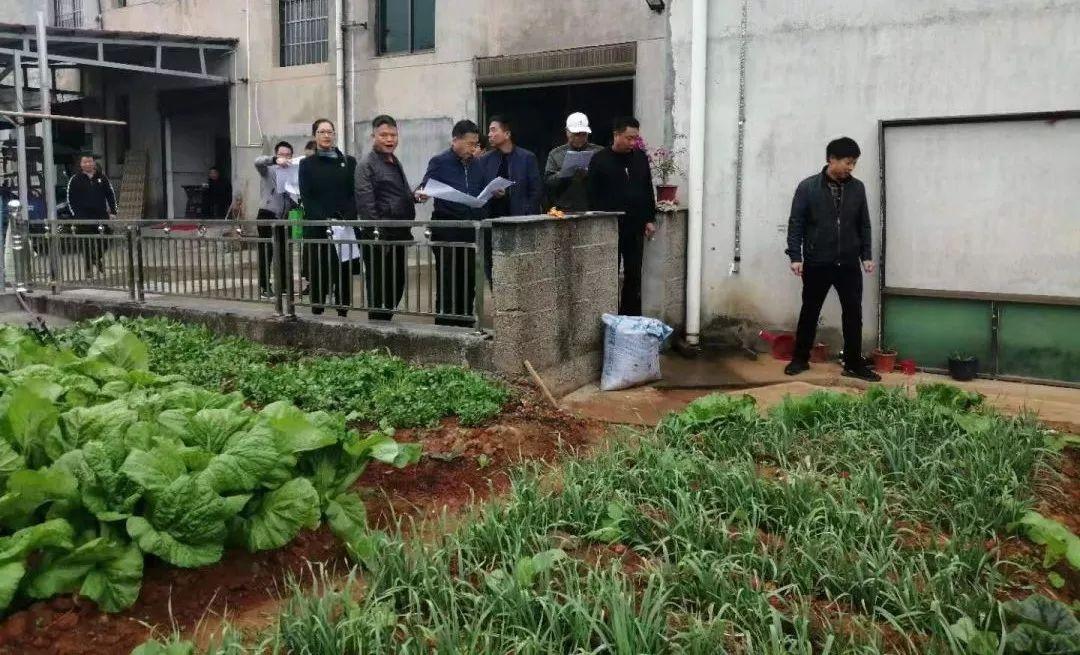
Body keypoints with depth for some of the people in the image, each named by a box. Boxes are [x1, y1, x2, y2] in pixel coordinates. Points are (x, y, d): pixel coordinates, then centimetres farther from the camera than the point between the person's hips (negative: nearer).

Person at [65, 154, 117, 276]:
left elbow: (111, 195, 12)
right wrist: (76, 215, -7)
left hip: (102, 216, 2)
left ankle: (98, 259, 31)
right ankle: (89, 268, 9)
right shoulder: (75, 180, 1)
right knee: (87, 245, -1)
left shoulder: (102, 177, 8)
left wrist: (113, 212, 5)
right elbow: (70, 199, 2)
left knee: (103, 242, 4)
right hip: (84, 219, -2)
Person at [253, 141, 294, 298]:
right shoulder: (268, 169, -1)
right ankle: (264, 287, 2)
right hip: (267, 216, -5)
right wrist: (275, 160, -38)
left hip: (285, 218, 5)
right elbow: (258, 161, -23)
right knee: (266, 253, -3)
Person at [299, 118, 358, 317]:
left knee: (344, 271, 0)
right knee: (318, 273, -2)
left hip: (345, 226, 1)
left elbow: (355, 194, 5)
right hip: (316, 228, -1)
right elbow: (306, 198, 1)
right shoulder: (307, 164, 8)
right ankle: (317, 312, 4)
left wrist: (346, 219, -11)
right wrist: (326, 220, -13)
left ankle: (343, 312, 6)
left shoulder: (349, 162, 10)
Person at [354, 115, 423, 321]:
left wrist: (415, 196, 9)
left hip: (400, 234, 8)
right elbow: (366, 203, -15)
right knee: (378, 287, -1)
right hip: (380, 236, -8)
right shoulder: (366, 165, -7)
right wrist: (377, 234, -21)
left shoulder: (395, 163, 19)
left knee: (398, 283, 13)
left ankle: (386, 320, 25)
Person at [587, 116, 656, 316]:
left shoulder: (640, 158, 10)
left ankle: (632, 318, 15)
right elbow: (593, 196, -5)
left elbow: (648, 191, 15)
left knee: (634, 276, 7)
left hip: (635, 227, 4)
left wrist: (650, 219, 9)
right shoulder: (600, 160, -4)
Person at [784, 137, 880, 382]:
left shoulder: (857, 188, 5)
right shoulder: (808, 187, -5)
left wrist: (866, 255, 6)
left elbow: (864, 225, 12)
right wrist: (795, 256, -11)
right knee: (810, 312, 9)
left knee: (853, 314, 2)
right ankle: (800, 359, 22)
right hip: (817, 263, -3)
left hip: (849, 264, 3)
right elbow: (796, 224, -5)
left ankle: (854, 364, 12)